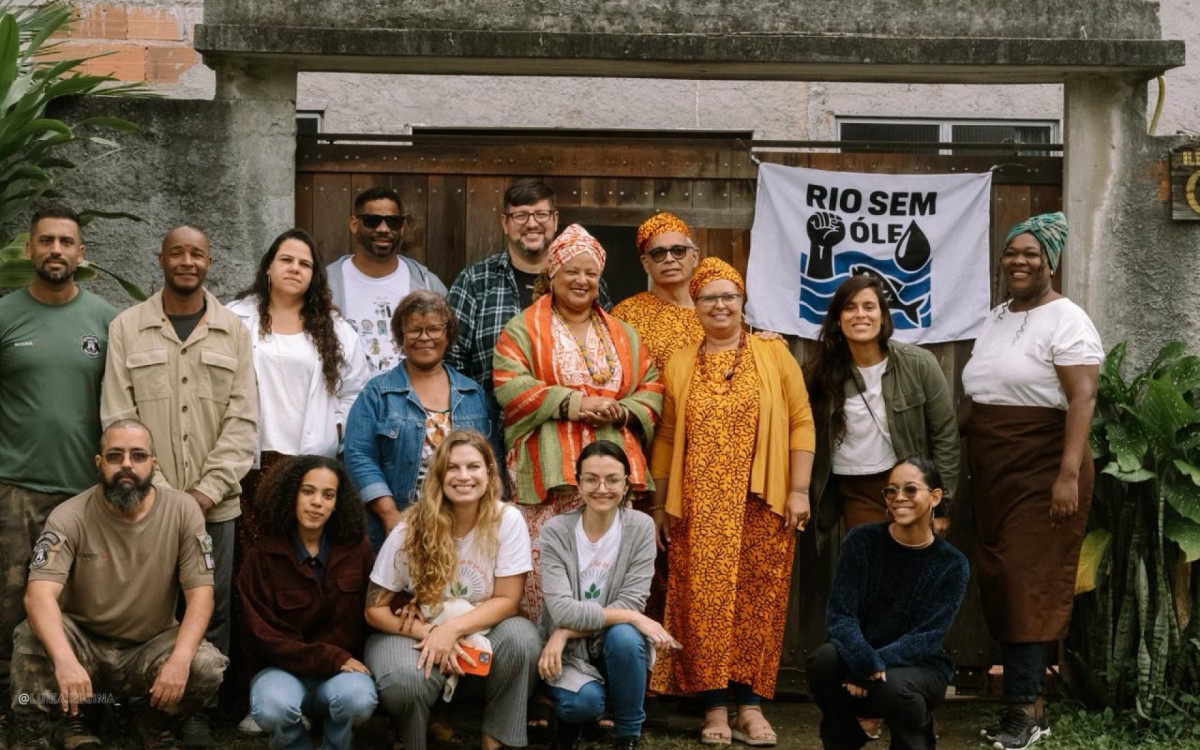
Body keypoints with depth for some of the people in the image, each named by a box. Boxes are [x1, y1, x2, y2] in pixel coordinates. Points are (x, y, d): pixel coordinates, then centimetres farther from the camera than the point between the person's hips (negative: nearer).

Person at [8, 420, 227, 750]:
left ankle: (153, 715, 7)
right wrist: (65, 660, -48)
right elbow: (39, 594, -28)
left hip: (150, 649, 1)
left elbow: (200, 593, -13)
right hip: (84, 645, -1)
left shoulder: (183, 511, -11)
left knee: (207, 667, -27)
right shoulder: (70, 517, -15)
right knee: (31, 636, -31)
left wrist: (180, 658, -33)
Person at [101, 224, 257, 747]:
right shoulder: (126, 328, 3)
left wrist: (208, 489, -9)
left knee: (212, 607, 4)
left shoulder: (233, 331, 7)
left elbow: (242, 418, 2)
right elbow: (117, 417, -1)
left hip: (215, 503, 1)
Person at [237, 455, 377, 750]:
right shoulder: (263, 556, -6)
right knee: (272, 709, -35)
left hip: (342, 666, 1)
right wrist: (330, 659, -17)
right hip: (281, 666, -1)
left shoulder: (356, 548, 0)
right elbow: (262, 634, -9)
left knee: (359, 700, -34)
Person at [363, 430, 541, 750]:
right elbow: (375, 609, -8)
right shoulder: (411, 529, -13)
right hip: (416, 632, -1)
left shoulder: (507, 521, -12)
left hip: (479, 629, 2)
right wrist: (430, 635, -22)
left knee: (522, 639, -30)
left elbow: (507, 600, -10)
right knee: (404, 682, -34)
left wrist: (453, 628, -25)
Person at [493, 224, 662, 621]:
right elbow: (510, 387, -6)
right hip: (549, 475, -3)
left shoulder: (623, 335, 20)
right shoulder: (524, 330, 7)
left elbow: (651, 388, 15)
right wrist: (573, 403, -14)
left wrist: (620, 411, -6)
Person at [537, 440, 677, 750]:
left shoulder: (640, 527, -9)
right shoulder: (556, 531, -12)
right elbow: (562, 611, -21)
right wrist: (633, 617, -25)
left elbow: (632, 602, -16)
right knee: (583, 700, -32)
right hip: (568, 649, -1)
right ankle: (570, 720, 7)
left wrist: (568, 632, -23)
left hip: (614, 645, 2)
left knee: (624, 636, -33)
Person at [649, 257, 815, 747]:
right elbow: (667, 437, 11)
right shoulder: (679, 364, 10)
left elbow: (801, 423, 2)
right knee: (703, 602, -1)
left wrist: (799, 490, -5)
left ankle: (750, 705, 6)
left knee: (757, 601, 0)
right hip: (698, 509, 1)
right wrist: (660, 506, 9)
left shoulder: (773, 355, 5)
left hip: (762, 504, -1)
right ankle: (714, 706, 5)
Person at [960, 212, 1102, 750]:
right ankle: (1026, 703, 14)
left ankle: (1025, 706, -1)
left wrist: (1069, 473, -25)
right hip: (994, 473, 8)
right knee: (1002, 584, 7)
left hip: (1042, 471, -8)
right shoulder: (996, 318, 15)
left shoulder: (1064, 320, -9)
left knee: (1028, 584, -7)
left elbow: (1082, 400, -17)